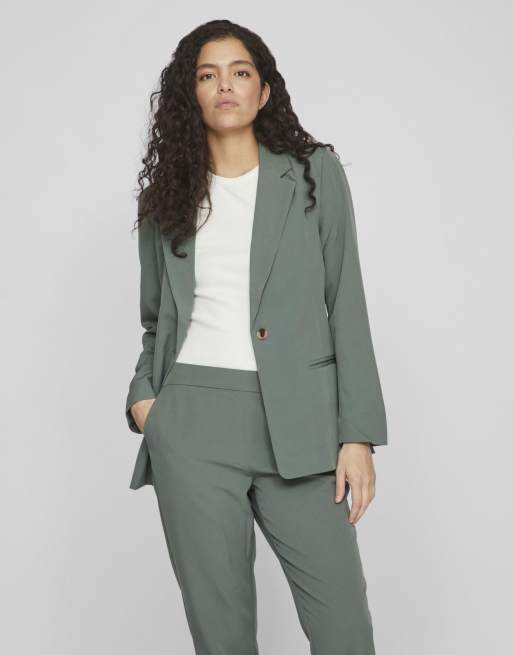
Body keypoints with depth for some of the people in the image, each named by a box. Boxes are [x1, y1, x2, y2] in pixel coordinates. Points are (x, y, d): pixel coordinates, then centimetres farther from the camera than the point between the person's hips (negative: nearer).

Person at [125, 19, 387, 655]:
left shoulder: (314, 173, 6)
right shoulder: (168, 194, 13)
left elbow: (346, 307, 3)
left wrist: (358, 435, -4)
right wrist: (141, 396, 3)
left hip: (297, 423, -1)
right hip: (192, 424, 2)